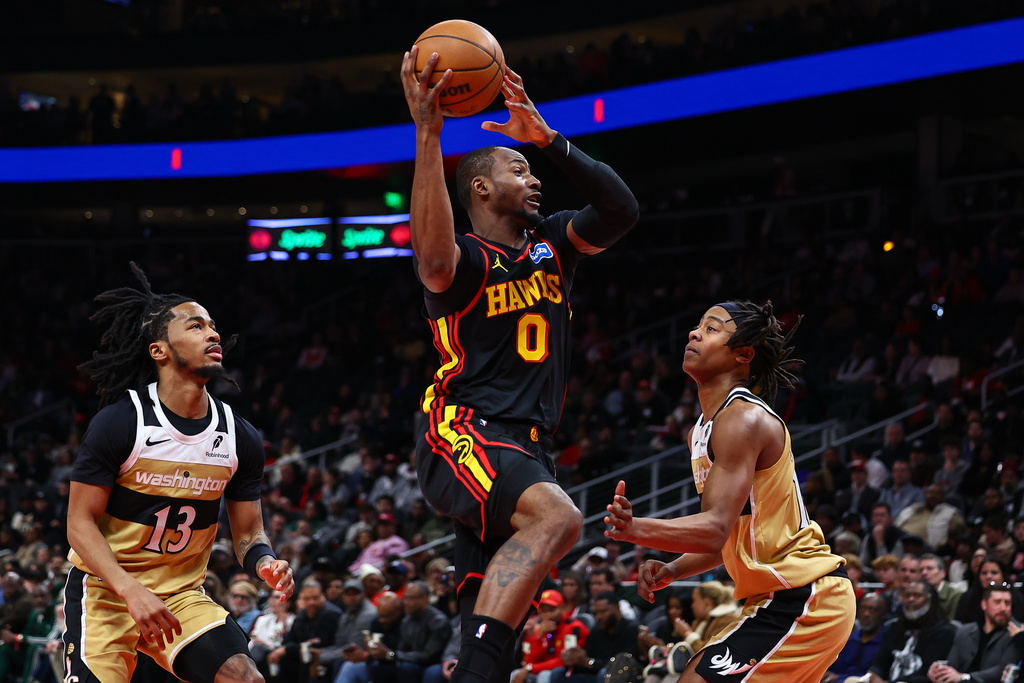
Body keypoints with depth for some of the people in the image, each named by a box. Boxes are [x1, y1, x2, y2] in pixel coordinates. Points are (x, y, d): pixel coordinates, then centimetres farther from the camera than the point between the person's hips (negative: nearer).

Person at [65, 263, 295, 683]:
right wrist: (131, 591, -27)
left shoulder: (240, 439, 0)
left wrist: (265, 564, -17)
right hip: (105, 591, -4)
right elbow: (80, 523, -13)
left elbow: (248, 532, 7)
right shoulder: (120, 422, -14)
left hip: (182, 596, 4)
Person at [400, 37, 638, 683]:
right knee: (556, 516, -35)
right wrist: (428, 134, -31)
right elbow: (434, 259, -29)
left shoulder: (550, 244, 17)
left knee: (495, 625, 0)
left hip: (527, 451, 8)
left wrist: (549, 138, -6)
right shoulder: (467, 260, -4)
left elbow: (622, 210, 2)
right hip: (465, 436, -8)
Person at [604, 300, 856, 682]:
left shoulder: (742, 419, -16)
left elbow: (716, 529, -29)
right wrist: (672, 571, 5)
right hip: (783, 596, 11)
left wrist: (637, 530, -44)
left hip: (804, 600, -11)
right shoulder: (701, 430, 15)